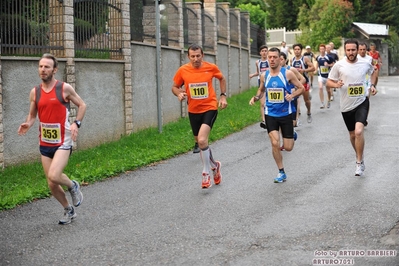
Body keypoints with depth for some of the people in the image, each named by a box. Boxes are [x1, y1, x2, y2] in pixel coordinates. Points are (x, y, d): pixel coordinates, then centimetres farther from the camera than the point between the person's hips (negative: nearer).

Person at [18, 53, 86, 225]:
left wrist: (77, 123, -13)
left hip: (63, 142, -5)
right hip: (45, 143, 5)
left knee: (54, 176, -24)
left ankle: (73, 186, 9)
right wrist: (27, 124, -10)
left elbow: (82, 105, 3)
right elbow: (32, 115, 13)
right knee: (52, 185, 9)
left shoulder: (64, 88, -8)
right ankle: (69, 211, 32)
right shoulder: (35, 92, 3)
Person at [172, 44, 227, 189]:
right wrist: (179, 94, -15)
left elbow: (222, 79, 12)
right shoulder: (182, 70, -7)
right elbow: (175, 87, 7)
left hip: (210, 108, -3)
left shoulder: (211, 67, -8)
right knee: (201, 143, 15)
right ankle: (214, 165, 42)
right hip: (193, 111, 3)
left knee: (202, 140, -22)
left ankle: (206, 172, -3)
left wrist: (223, 96, 4)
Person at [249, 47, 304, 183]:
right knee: (275, 143, -9)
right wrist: (256, 97, -3)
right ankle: (281, 172, 8)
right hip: (270, 114, 2)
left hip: (285, 113, -2)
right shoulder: (264, 75, 0)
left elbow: (301, 88, -3)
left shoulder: (287, 73, -10)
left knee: (288, 147, 3)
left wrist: (292, 95, -22)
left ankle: (292, 135, 41)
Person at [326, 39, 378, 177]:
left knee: (359, 131, -21)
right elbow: (329, 82, -2)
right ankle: (359, 156, 40)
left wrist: (372, 85, 5)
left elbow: (373, 72, 20)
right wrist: (336, 84, -23)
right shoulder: (339, 65, -9)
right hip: (346, 105, 1)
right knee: (352, 134, 14)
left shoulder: (365, 64, -3)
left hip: (362, 103, -1)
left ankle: (360, 162, -7)